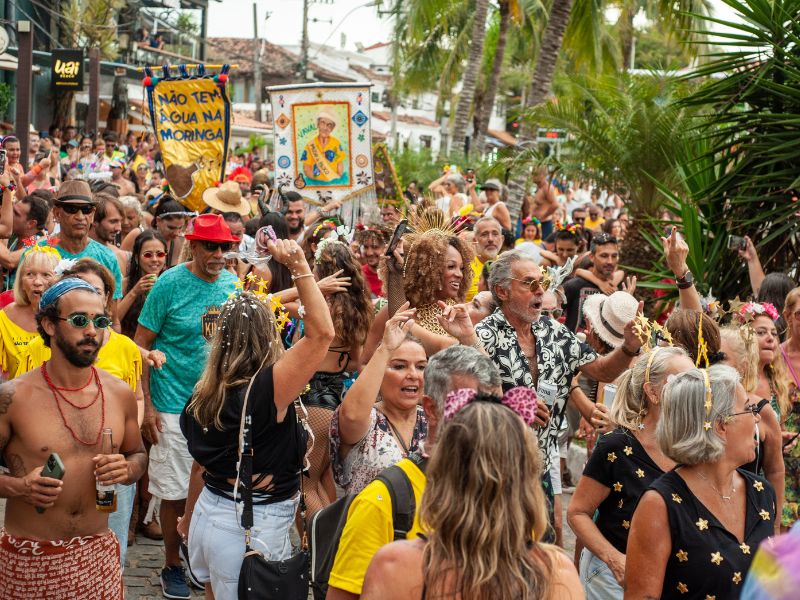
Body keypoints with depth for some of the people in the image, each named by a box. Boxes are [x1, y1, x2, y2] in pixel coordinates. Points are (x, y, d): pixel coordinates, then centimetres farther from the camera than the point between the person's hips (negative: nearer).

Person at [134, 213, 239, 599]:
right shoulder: (170, 284, -11)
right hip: (175, 405, -4)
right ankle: (172, 565, 21)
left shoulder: (233, 284, 2)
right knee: (175, 493, 4)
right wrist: (146, 405, -12)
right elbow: (142, 344, -8)